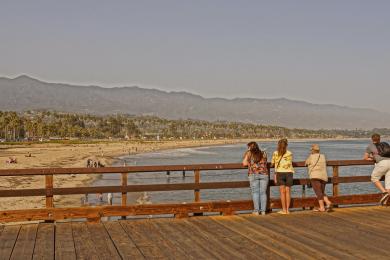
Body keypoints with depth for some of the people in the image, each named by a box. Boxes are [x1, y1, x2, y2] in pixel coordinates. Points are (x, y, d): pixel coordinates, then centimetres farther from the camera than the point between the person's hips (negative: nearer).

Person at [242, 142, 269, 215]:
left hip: (253, 174, -3)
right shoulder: (263, 154, 15)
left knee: (255, 192, 0)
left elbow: (244, 163, 2)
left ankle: (256, 210, -2)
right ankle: (263, 210, 4)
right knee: (263, 193, 5)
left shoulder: (249, 153, 4)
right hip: (264, 174, 3)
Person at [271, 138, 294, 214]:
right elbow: (290, 164, 7)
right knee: (288, 191, 4)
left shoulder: (275, 153, 0)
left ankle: (284, 210, 0)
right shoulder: (290, 154, 1)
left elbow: (272, 164, 6)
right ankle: (287, 210, 6)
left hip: (280, 173, -1)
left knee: (282, 191, 1)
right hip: (289, 173, 1)